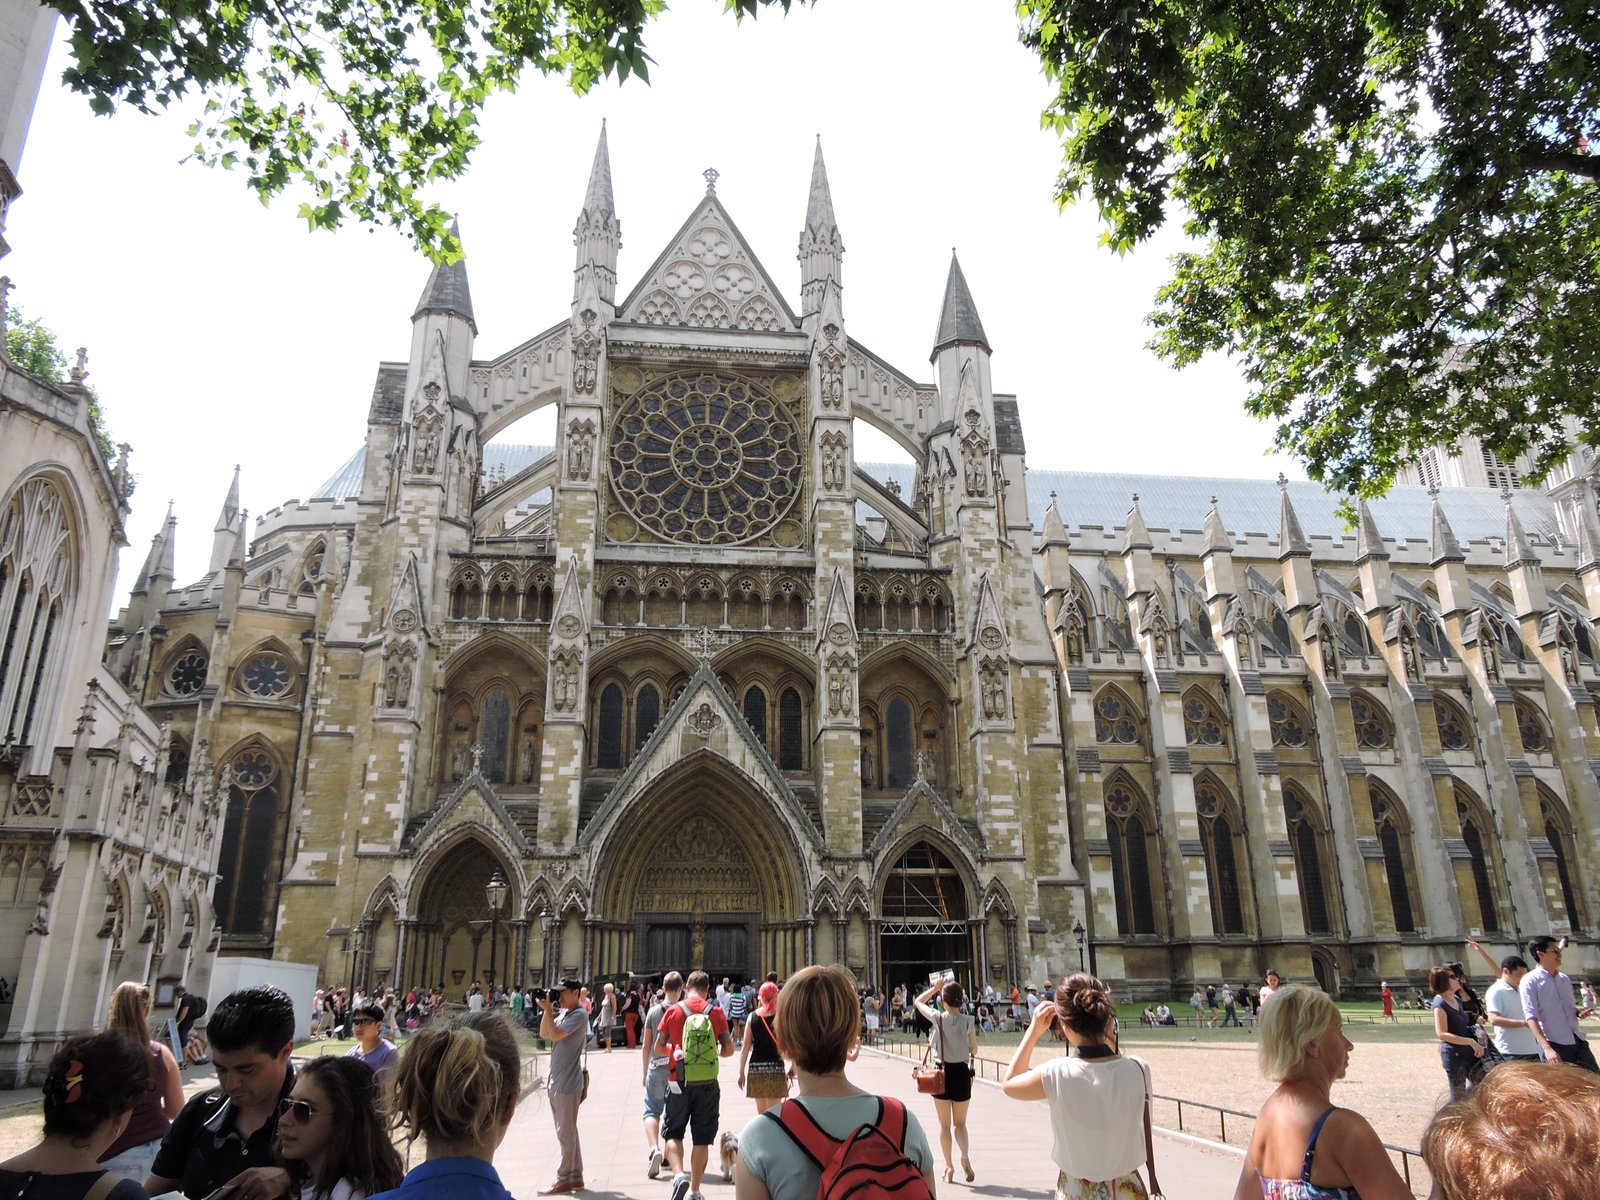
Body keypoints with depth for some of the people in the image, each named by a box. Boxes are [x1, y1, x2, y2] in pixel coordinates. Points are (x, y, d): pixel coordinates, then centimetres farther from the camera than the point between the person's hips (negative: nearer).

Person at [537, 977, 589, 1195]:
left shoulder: (579, 1015, -15)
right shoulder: (562, 1012, 12)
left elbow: (556, 1034, -23)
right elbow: (544, 1034, 10)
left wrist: (548, 1010, -17)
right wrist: (547, 1010, 1)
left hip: (568, 1083, -9)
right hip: (557, 1081, 9)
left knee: (566, 1133, -2)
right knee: (568, 1132, 15)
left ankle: (564, 1180, 4)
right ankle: (575, 1176, 22)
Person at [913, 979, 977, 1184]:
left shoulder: (938, 1018, -10)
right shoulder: (968, 1021, -8)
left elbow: (918, 1001, 6)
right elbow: (974, 1050, 2)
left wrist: (935, 988, 10)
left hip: (942, 1073, -1)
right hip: (962, 1072, 1)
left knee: (945, 1123, 13)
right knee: (960, 1122, 14)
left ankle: (949, 1166, 13)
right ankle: (964, 1155, -11)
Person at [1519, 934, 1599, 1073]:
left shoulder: (1564, 978, 12)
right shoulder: (1530, 981, -9)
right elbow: (1531, 1017, -15)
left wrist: (1579, 1013, -1)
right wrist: (1547, 1048, -24)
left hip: (1577, 1040, 7)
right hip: (1554, 1044, -7)